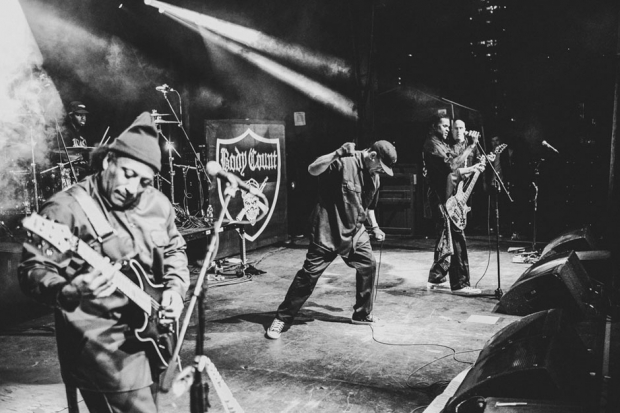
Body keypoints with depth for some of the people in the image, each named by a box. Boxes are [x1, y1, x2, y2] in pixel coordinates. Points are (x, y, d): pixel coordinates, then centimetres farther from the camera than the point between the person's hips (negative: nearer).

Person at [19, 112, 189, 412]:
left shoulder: (157, 204, 4)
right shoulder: (66, 208, -15)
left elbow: (175, 250, 18)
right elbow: (32, 270, -16)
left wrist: (175, 289, 1)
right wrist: (68, 292, -35)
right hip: (100, 339, -7)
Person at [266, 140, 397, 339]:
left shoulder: (374, 176, 8)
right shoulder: (343, 162, -18)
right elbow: (312, 170, -30)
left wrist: (375, 227, 18)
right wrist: (337, 154, -37)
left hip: (355, 232, 8)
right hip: (328, 232, -7)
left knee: (368, 265, 4)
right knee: (309, 273, -5)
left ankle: (363, 315, 24)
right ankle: (282, 318, 7)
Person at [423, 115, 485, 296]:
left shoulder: (442, 144, 22)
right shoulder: (432, 143, -9)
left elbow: (453, 171, 23)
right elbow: (450, 165, -23)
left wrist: (473, 168, 14)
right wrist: (470, 148, -20)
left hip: (446, 198, 10)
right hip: (441, 198, -10)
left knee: (445, 240, 13)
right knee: (457, 240, -11)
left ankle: (436, 280, 20)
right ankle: (460, 284, -9)